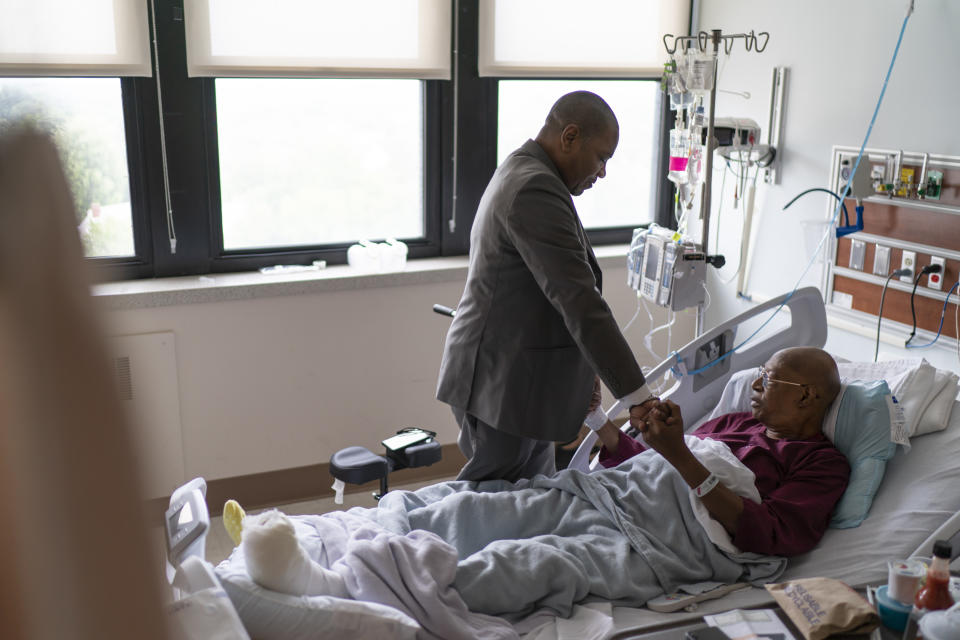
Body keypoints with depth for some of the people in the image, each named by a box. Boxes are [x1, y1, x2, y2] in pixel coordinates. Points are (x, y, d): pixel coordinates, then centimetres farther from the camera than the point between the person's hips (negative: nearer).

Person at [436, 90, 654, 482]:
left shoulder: (519, 174, 14)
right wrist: (639, 399, -23)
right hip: (503, 388, -10)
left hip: (517, 376, 10)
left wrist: (581, 368, 18)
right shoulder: (536, 189, -20)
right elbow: (580, 303, -25)